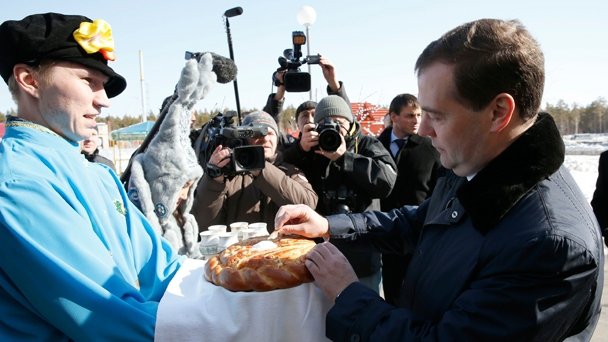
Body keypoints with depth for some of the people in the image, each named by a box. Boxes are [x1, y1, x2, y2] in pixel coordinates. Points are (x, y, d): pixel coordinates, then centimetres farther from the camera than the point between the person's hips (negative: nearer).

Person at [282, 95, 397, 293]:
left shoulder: (367, 145, 5)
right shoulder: (310, 148, 10)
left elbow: (387, 180, -14)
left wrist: (344, 158, -19)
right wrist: (300, 149, -18)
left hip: (362, 252, -1)